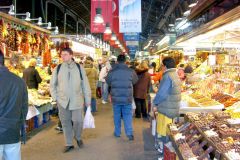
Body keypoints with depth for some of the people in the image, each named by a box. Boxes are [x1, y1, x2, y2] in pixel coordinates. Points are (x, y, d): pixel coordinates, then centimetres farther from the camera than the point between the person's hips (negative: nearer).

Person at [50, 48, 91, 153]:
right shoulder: (58, 68, 3)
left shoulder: (79, 68, 0)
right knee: (65, 122, 7)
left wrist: (87, 100, 3)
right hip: (62, 101, 2)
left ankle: (78, 138, 28)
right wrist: (55, 98, 2)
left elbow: (85, 84, 3)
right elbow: (52, 84, 11)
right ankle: (69, 144, 22)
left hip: (77, 101, -1)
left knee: (78, 121, -2)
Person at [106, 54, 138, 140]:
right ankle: (129, 133, 1)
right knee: (127, 115, 8)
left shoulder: (112, 71, -9)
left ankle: (117, 133, 24)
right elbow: (135, 81, 10)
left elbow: (108, 82, 8)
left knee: (117, 115, 14)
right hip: (127, 98, 0)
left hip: (116, 98, 0)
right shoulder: (131, 71, -8)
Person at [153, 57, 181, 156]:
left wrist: (155, 103, -8)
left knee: (164, 132, 2)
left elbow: (162, 94, -24)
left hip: (166, 109, -10)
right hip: (173, 108, 10)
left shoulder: (168, 76, -21)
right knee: (168, 131, 21)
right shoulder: (175, 75, 11)